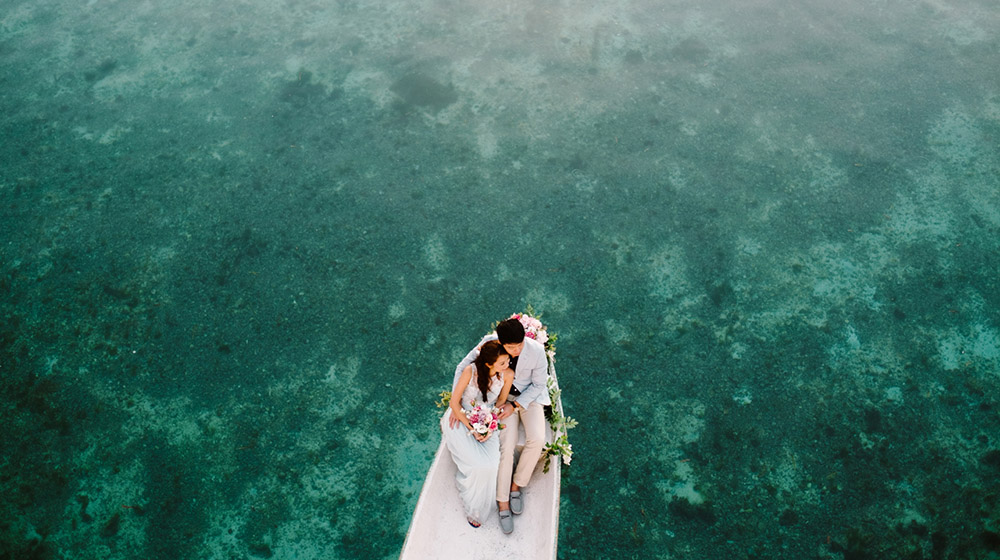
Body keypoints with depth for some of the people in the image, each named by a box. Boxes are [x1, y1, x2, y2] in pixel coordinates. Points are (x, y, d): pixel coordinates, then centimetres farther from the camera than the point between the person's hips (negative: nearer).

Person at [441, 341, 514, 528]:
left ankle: (476, 508, 7)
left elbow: (501, 401, 2)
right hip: (460, 418, -3)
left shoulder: (508, 374, -14)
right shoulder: (470, 371, -23)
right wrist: (471, 429, -18)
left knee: (491, 463, -22)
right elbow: (455, 402, -13)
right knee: (480, 463, -22)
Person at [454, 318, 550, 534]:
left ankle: (517, 484, 3)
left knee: (537, 439, -23)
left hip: (530, 396, 0)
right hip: (505, 397, 0)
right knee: (506, 446, -18)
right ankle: (502, 502, 1)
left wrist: (515, 405, -18)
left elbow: (539, 384, -10)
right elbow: (463, 367, -13)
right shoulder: (490, 342, -25)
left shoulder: (536, 350, -27)